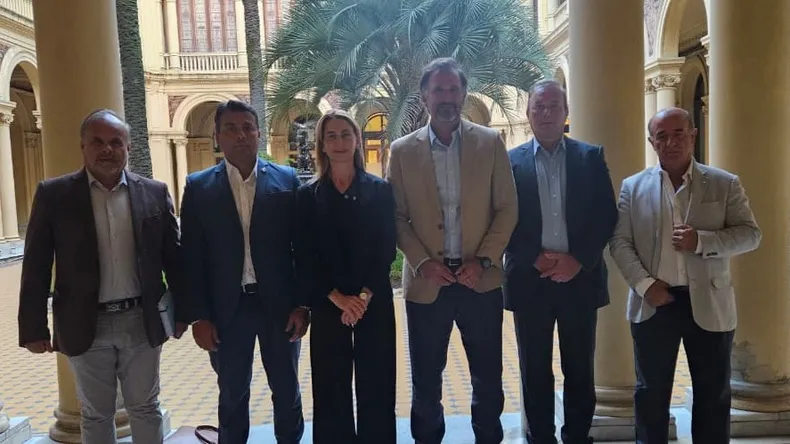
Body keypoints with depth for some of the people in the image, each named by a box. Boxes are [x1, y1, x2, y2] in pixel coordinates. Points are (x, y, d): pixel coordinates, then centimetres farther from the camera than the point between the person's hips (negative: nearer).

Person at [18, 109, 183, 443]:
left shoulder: (155, 193, 0)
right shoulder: (53, 194, -3)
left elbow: (173, 256, 4)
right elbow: (36, 267, -2)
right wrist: (33, 327, -4)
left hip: (142, 322, 1)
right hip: (86, 326, 0)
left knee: (145, 409, 14)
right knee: (95, 415, 15)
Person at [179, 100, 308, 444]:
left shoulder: (286, 180, -1)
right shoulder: (198, 187, 1)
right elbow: (191, 257, 0)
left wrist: (303, 304, -5)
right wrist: (197, 315, -4)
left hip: (279, 303, 0)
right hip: (226, 308, 0)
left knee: (286, 390, 14)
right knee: (232, 395, 15)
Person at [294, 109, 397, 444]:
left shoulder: (380, 190, 3)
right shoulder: (308, 195, 4)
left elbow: (387, 249, -3)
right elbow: (304, 258, -1)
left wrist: (364, 295, -13)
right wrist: (337, 297, -12)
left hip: (375, 301, 0)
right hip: (328, 305, 1)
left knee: (376, 383, 7)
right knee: (331, 386, 7)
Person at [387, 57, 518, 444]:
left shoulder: (490, 142, 2)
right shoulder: (402, 150, 2)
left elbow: (507, 208, 1)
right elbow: (396, 217, 2)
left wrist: (483, 259, -9)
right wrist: (422, 262, -11)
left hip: (480, 279, 1)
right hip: (426, 282, 0)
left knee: (488, 377, 13)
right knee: (425, 381, 11)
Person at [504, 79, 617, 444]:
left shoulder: (591, 157, 6)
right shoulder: (511, 161, 3)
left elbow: (607, 215, 0)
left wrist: (578, 260, -11)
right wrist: (535, 259, -13)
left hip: (580, 277, 1)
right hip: (530, 279, 0)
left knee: (580, 370, 10)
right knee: (535, 371, 9)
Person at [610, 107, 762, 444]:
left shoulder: (725, 184, 3)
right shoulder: (634, 186, 5)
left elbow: (750, 234, -1)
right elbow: (620, 242, 1)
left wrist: (702, 241, -18)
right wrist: (644, 284, -12)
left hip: (708, 304, 0)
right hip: (653, 303, 1)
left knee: (713, 393, 11)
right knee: (651, 391, 12)